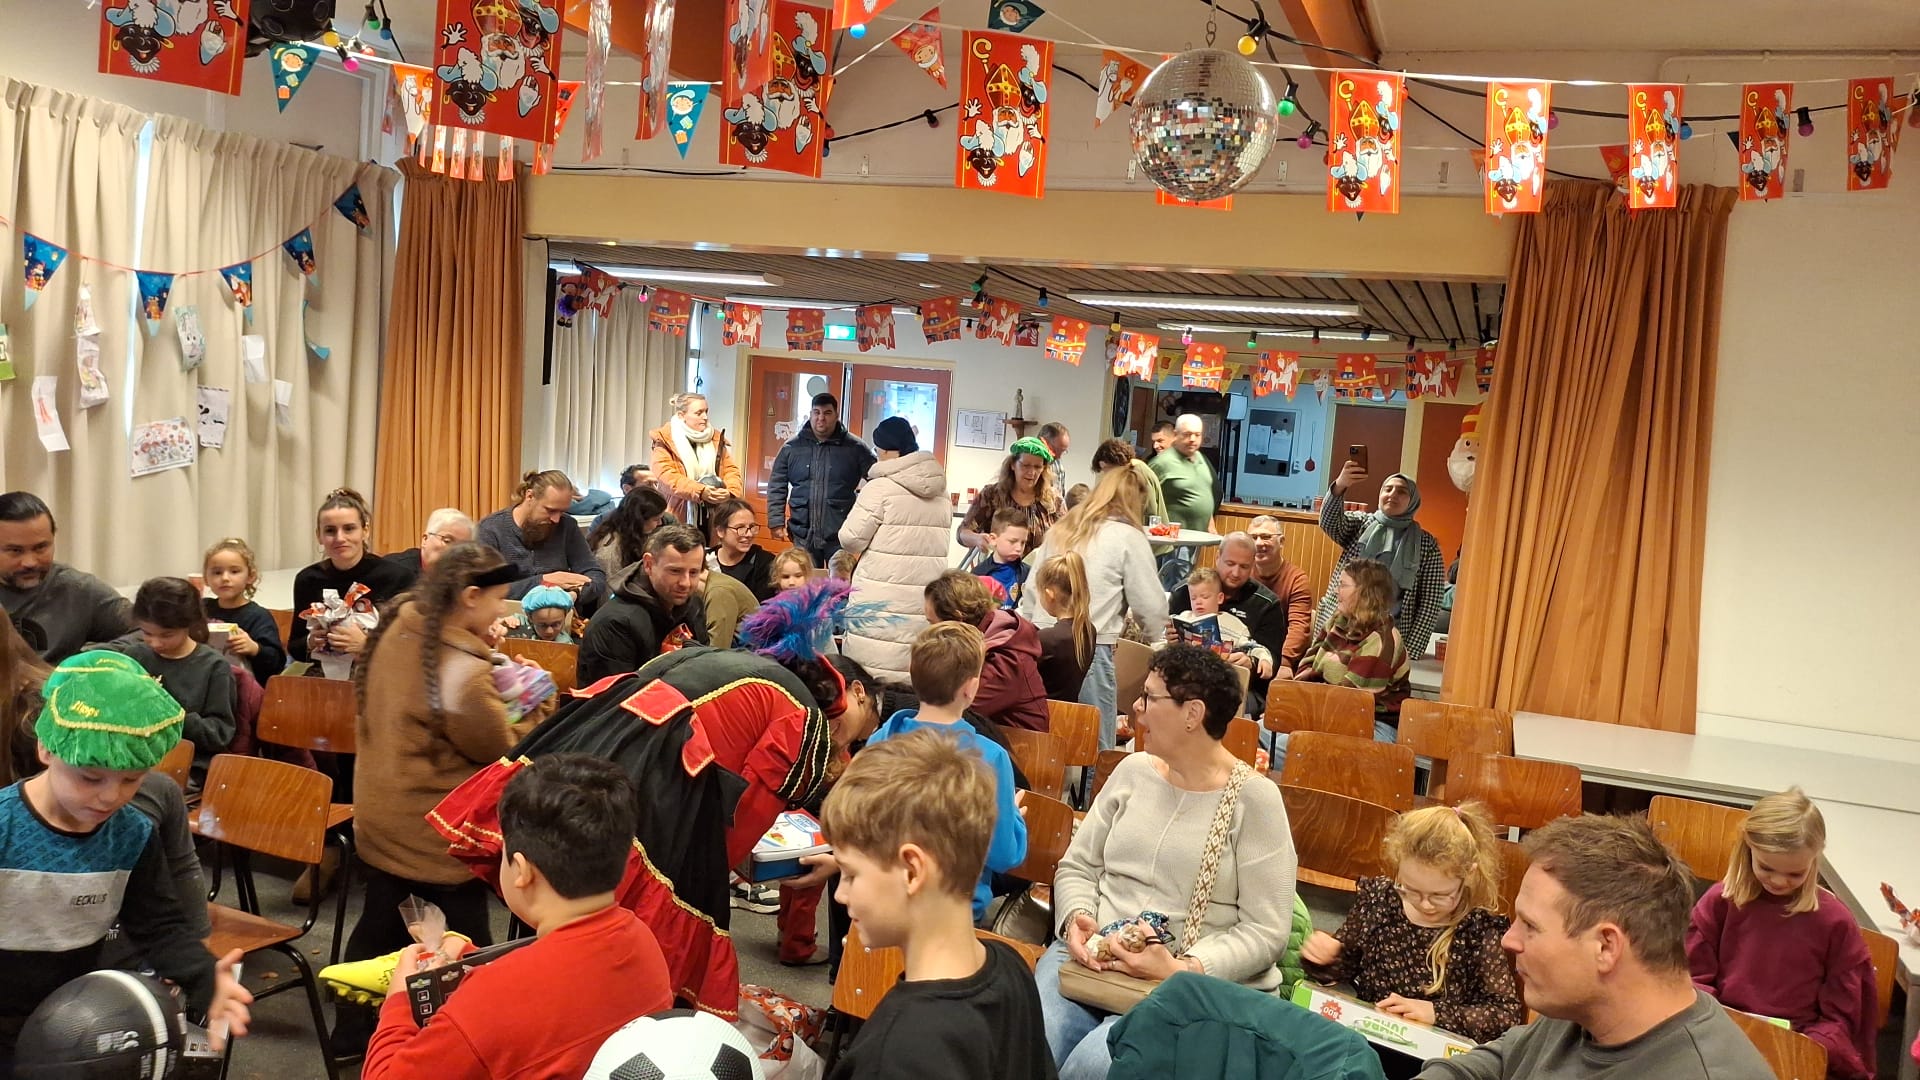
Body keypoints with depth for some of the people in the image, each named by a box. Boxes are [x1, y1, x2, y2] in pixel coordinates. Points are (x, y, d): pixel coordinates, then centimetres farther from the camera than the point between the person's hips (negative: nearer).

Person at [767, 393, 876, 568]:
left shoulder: (855, 448, -2)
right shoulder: (792, 447, 4)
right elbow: (777, 487, 8)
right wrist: (777, 523, 2)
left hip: (840, 535, -2)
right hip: (803, 535, 2)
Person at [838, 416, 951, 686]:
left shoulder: (882, 487, -8)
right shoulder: (940, 491, 11)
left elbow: (850, 539, -7)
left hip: (883, 597, -6)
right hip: (926, 595, 6)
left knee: (872, 672, -2)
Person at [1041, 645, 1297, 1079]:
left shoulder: (1253, 798, -6)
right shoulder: (1133, 770, 8)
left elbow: (1266, 931, -8)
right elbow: (1076, 868, 14)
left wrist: (1183, 970, -21)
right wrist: (1077, 920, -7)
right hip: (1092, 958, 4)